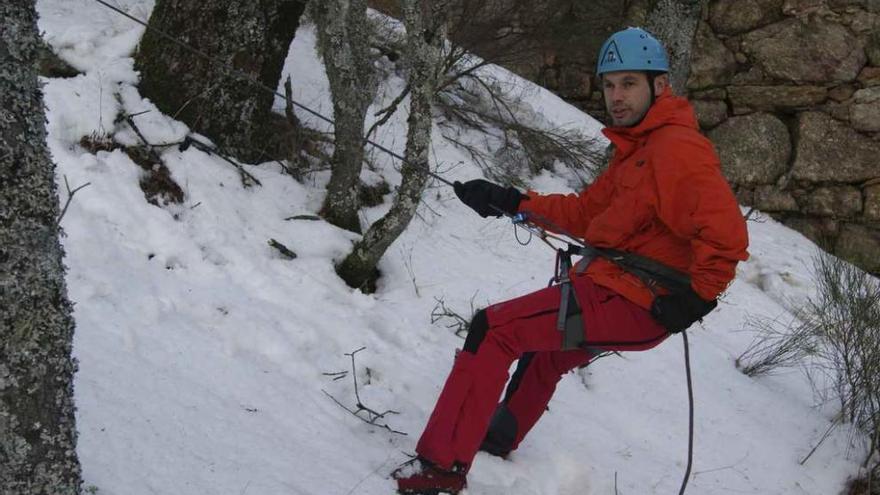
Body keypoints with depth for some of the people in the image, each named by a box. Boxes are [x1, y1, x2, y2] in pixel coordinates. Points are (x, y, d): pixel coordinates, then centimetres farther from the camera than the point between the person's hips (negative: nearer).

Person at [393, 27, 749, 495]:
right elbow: (585, 212, 16)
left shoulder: (677, 149, -17)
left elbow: (726, 234, -27)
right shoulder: (636, 147, 15)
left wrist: (694, 299, -23)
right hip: (626, 297, 11)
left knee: (491, 330, -11)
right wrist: (511, 202, 9)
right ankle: (499, 439, 56)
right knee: (546, 346, 35)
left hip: (625, 305, -11)